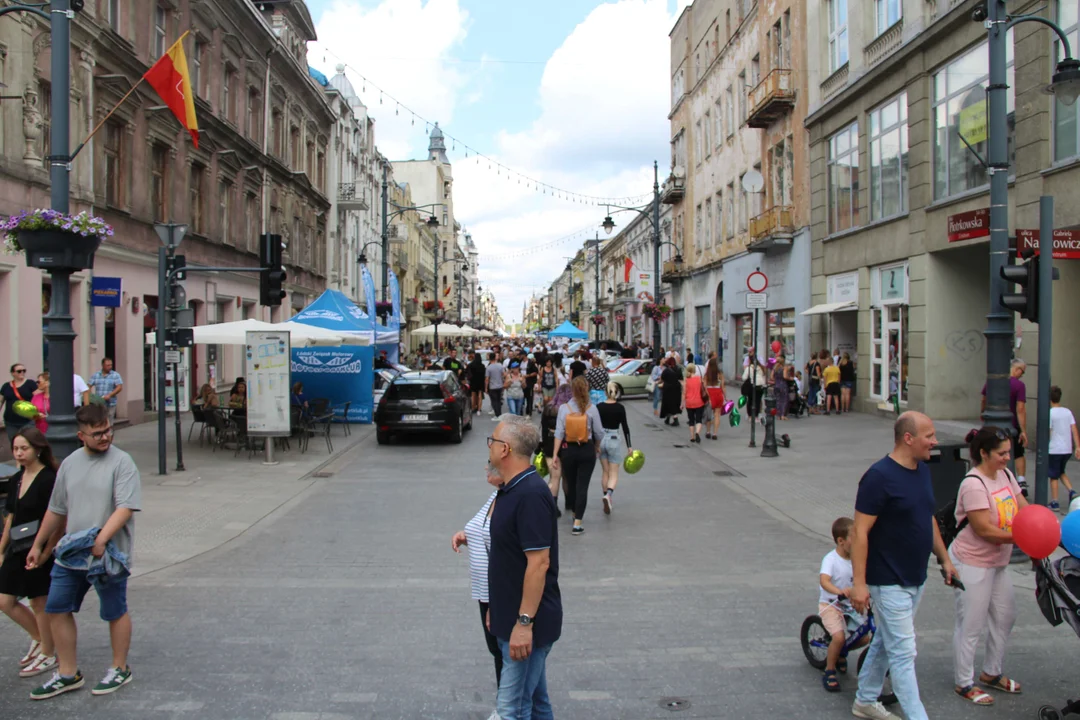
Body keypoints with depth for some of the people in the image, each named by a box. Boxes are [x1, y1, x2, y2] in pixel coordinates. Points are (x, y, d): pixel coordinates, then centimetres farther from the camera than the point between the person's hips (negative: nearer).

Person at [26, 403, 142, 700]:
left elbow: (125, 508, -21)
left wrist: (101, 540, -31)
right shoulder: (70, 463, 8)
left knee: (115, 612, 7)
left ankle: (120, 669, 24)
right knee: (57, 609, 9)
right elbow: (56, 509, 17)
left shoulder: (121, 462, -11)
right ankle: (68, 674, 22)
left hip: (109, 554, -6)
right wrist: (38, 545, 20)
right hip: (70, 553, 6)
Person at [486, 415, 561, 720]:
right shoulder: (511, 489, 9)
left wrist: (524, 622, -23)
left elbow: (539, 562, -24)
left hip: (528, 622, -10)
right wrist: (497, 609, 21)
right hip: (513, 617, 10)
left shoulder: (531, 494, -22)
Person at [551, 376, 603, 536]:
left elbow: (559, 433, -8)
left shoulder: (564, 408, -7)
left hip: (568, 450, 1)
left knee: (571, 484, 19)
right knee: (582, 486, 0)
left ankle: (575, 514, 39)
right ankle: (577, 524, -4)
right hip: (587, 450, -1)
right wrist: (597, 447, 16)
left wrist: (555, 454, -4)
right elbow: (599, 432, -2)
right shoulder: (591, 409, -8)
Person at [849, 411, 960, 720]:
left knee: (885, 642, 20)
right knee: (903, 653, -3)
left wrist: (944, 558, 19)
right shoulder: (880, 476, -21)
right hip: (889, 582, -9)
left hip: (915, 579, 9)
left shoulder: (922, 470, 6)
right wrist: (859, 584, -24)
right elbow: (860, 532, -22)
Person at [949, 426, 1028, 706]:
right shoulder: (974, 485, -24)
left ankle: (991, 673, 39)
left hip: (998, 562, 9)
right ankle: (964, 684, 19)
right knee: (971, 625, 3)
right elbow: (984, 529, -25)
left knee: (1005, 617, 21)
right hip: (972, 563, -9)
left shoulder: (1005, 475, 3)